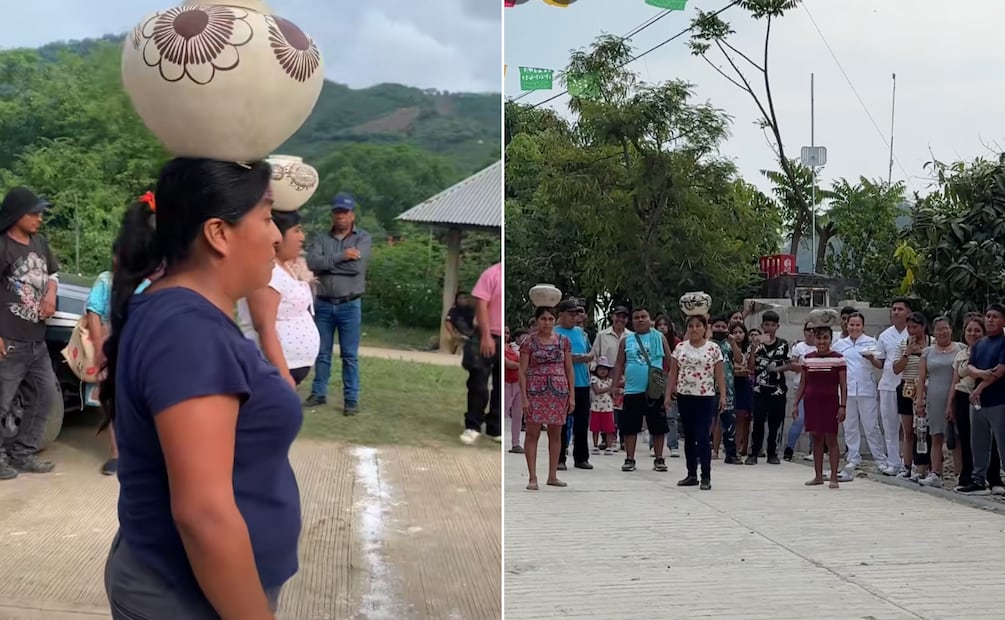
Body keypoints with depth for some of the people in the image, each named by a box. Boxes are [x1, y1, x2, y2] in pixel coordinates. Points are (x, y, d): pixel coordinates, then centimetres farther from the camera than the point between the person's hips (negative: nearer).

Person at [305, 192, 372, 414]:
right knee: (322, 353, 10)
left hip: (350, 306, -2)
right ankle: (318, 394, 20)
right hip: (323, 304, 2)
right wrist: (341, 257, -17)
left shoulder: (363, 238, -1)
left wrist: (326, 263, -8)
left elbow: (356, 266, -16)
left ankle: (351, 399, 7)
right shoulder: (322, 238, 5)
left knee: (350, 355, 3)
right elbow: (311, 262, -12)